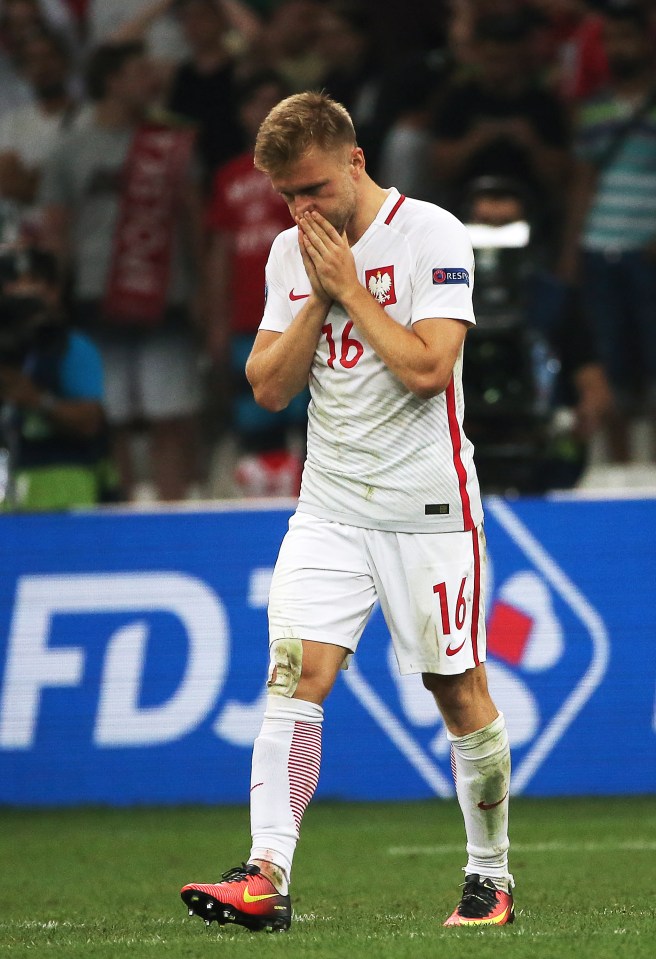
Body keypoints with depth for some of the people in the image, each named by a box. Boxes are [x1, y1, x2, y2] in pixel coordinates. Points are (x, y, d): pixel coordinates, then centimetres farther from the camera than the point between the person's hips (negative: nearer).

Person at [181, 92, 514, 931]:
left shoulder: (432, 236, -10)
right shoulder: (291, 253, 8)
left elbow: (428, 367, -20)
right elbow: (270, 387, 6)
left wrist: (348, 287, -14)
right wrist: (318, 299, -6)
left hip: (427, 506, -4)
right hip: (329, 506, 4)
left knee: (459, 690, 3)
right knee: (294, 672, -11)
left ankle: (490, 877, 18)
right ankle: (266, 878, -18)